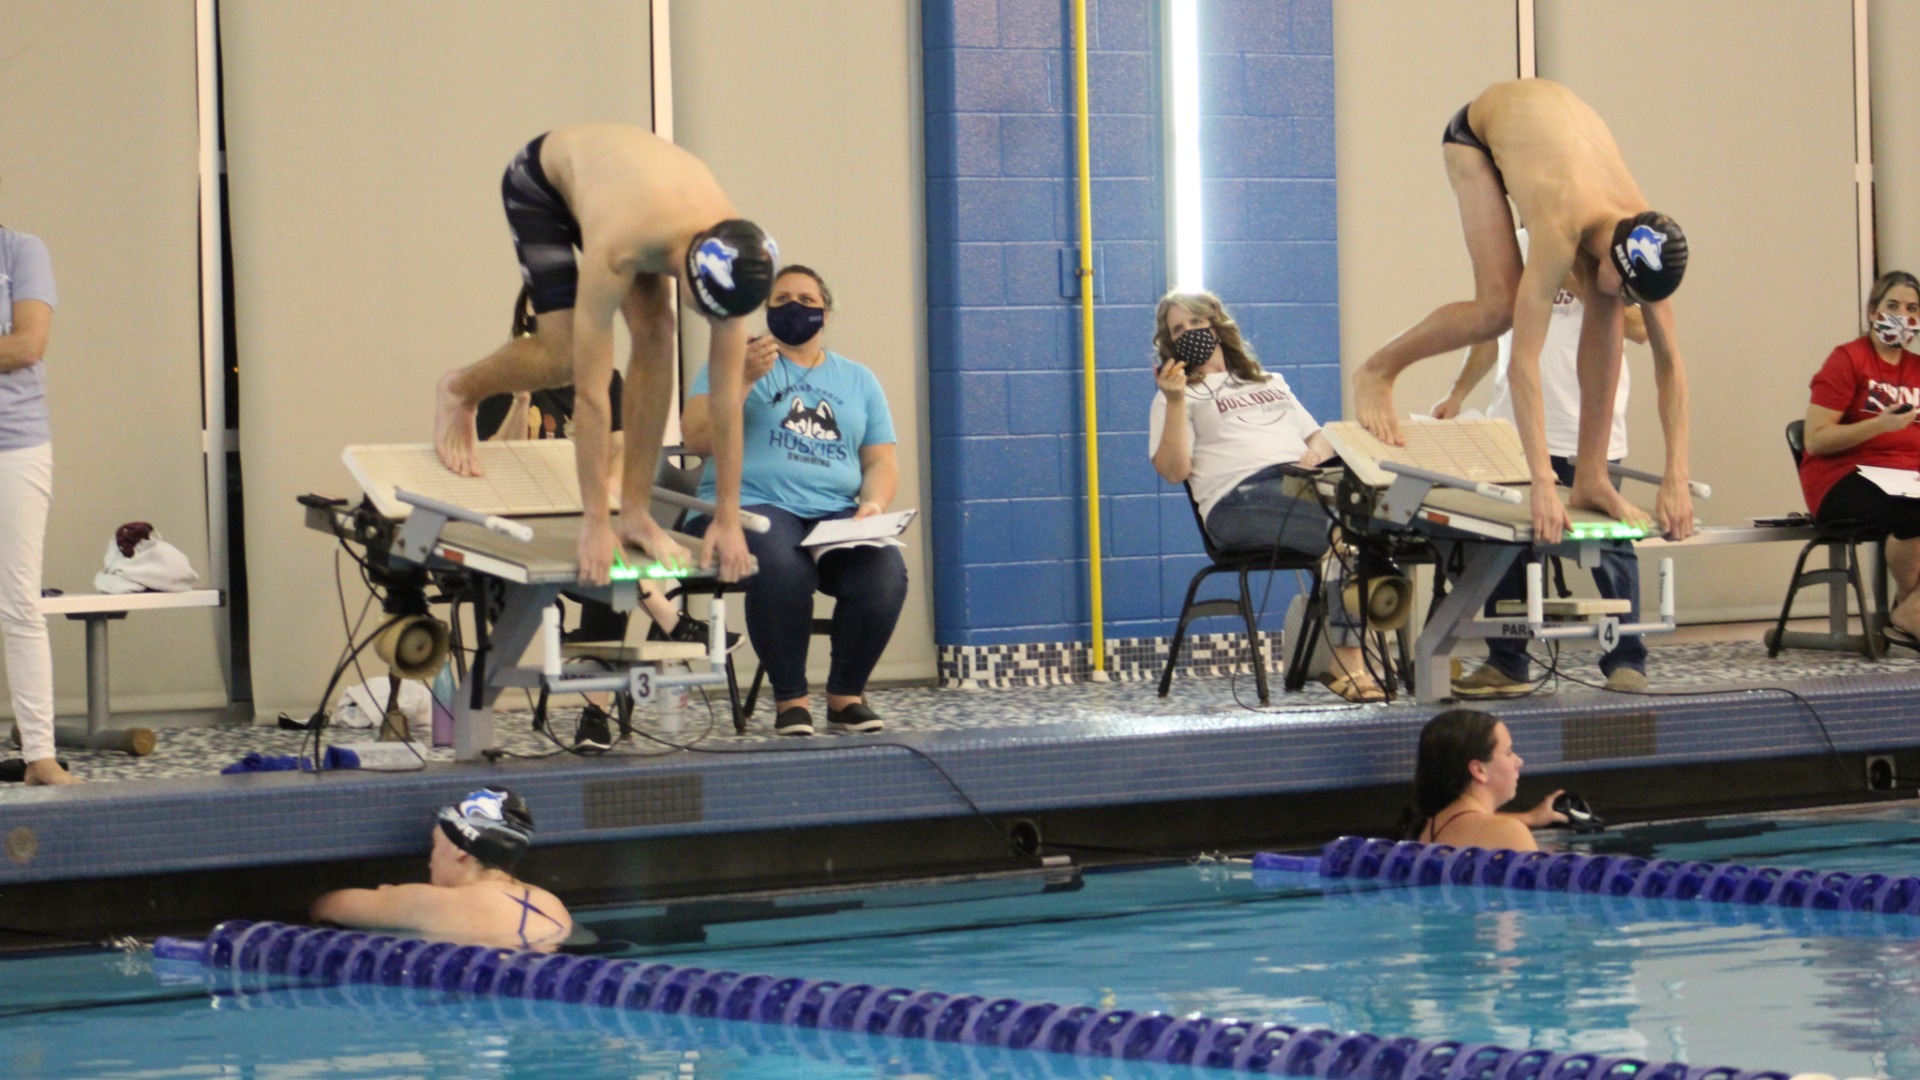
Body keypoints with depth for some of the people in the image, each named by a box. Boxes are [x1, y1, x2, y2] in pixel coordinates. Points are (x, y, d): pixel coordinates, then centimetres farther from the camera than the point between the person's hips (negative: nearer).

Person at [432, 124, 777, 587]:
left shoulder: (731, 252, -30)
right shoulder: (617, 251, -45)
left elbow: (728, 392, -24)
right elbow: (591, 390, -41)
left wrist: (729, 519, -23)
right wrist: (594, 523, -39)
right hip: (540, 179, -5)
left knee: (656, 333, -15)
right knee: (566, 355, -17)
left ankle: (636, 511, -6)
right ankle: (460, 391, 15)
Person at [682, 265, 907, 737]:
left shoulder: (858, 380, 23)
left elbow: (882, 462, 18)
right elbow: (696, 437, 1)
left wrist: (873, 503, -4)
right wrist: (744, 378, -11)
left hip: (836, 515, 3)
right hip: (752, 504, -3)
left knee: (885, 572, -29)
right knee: (783, 568, -38)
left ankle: (847, 694, -8)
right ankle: (789, 698, -20)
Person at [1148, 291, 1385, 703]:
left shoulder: (1269, 384, 35)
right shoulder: (1181, 394, 20)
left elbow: (1318, 437, 28)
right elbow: (1173, 470, 4)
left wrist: (1317, 452, 4)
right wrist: (1175, 402, -6)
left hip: (1302, 483, 5)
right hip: (1239, 497, -5)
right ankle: (1346, 664, -35)